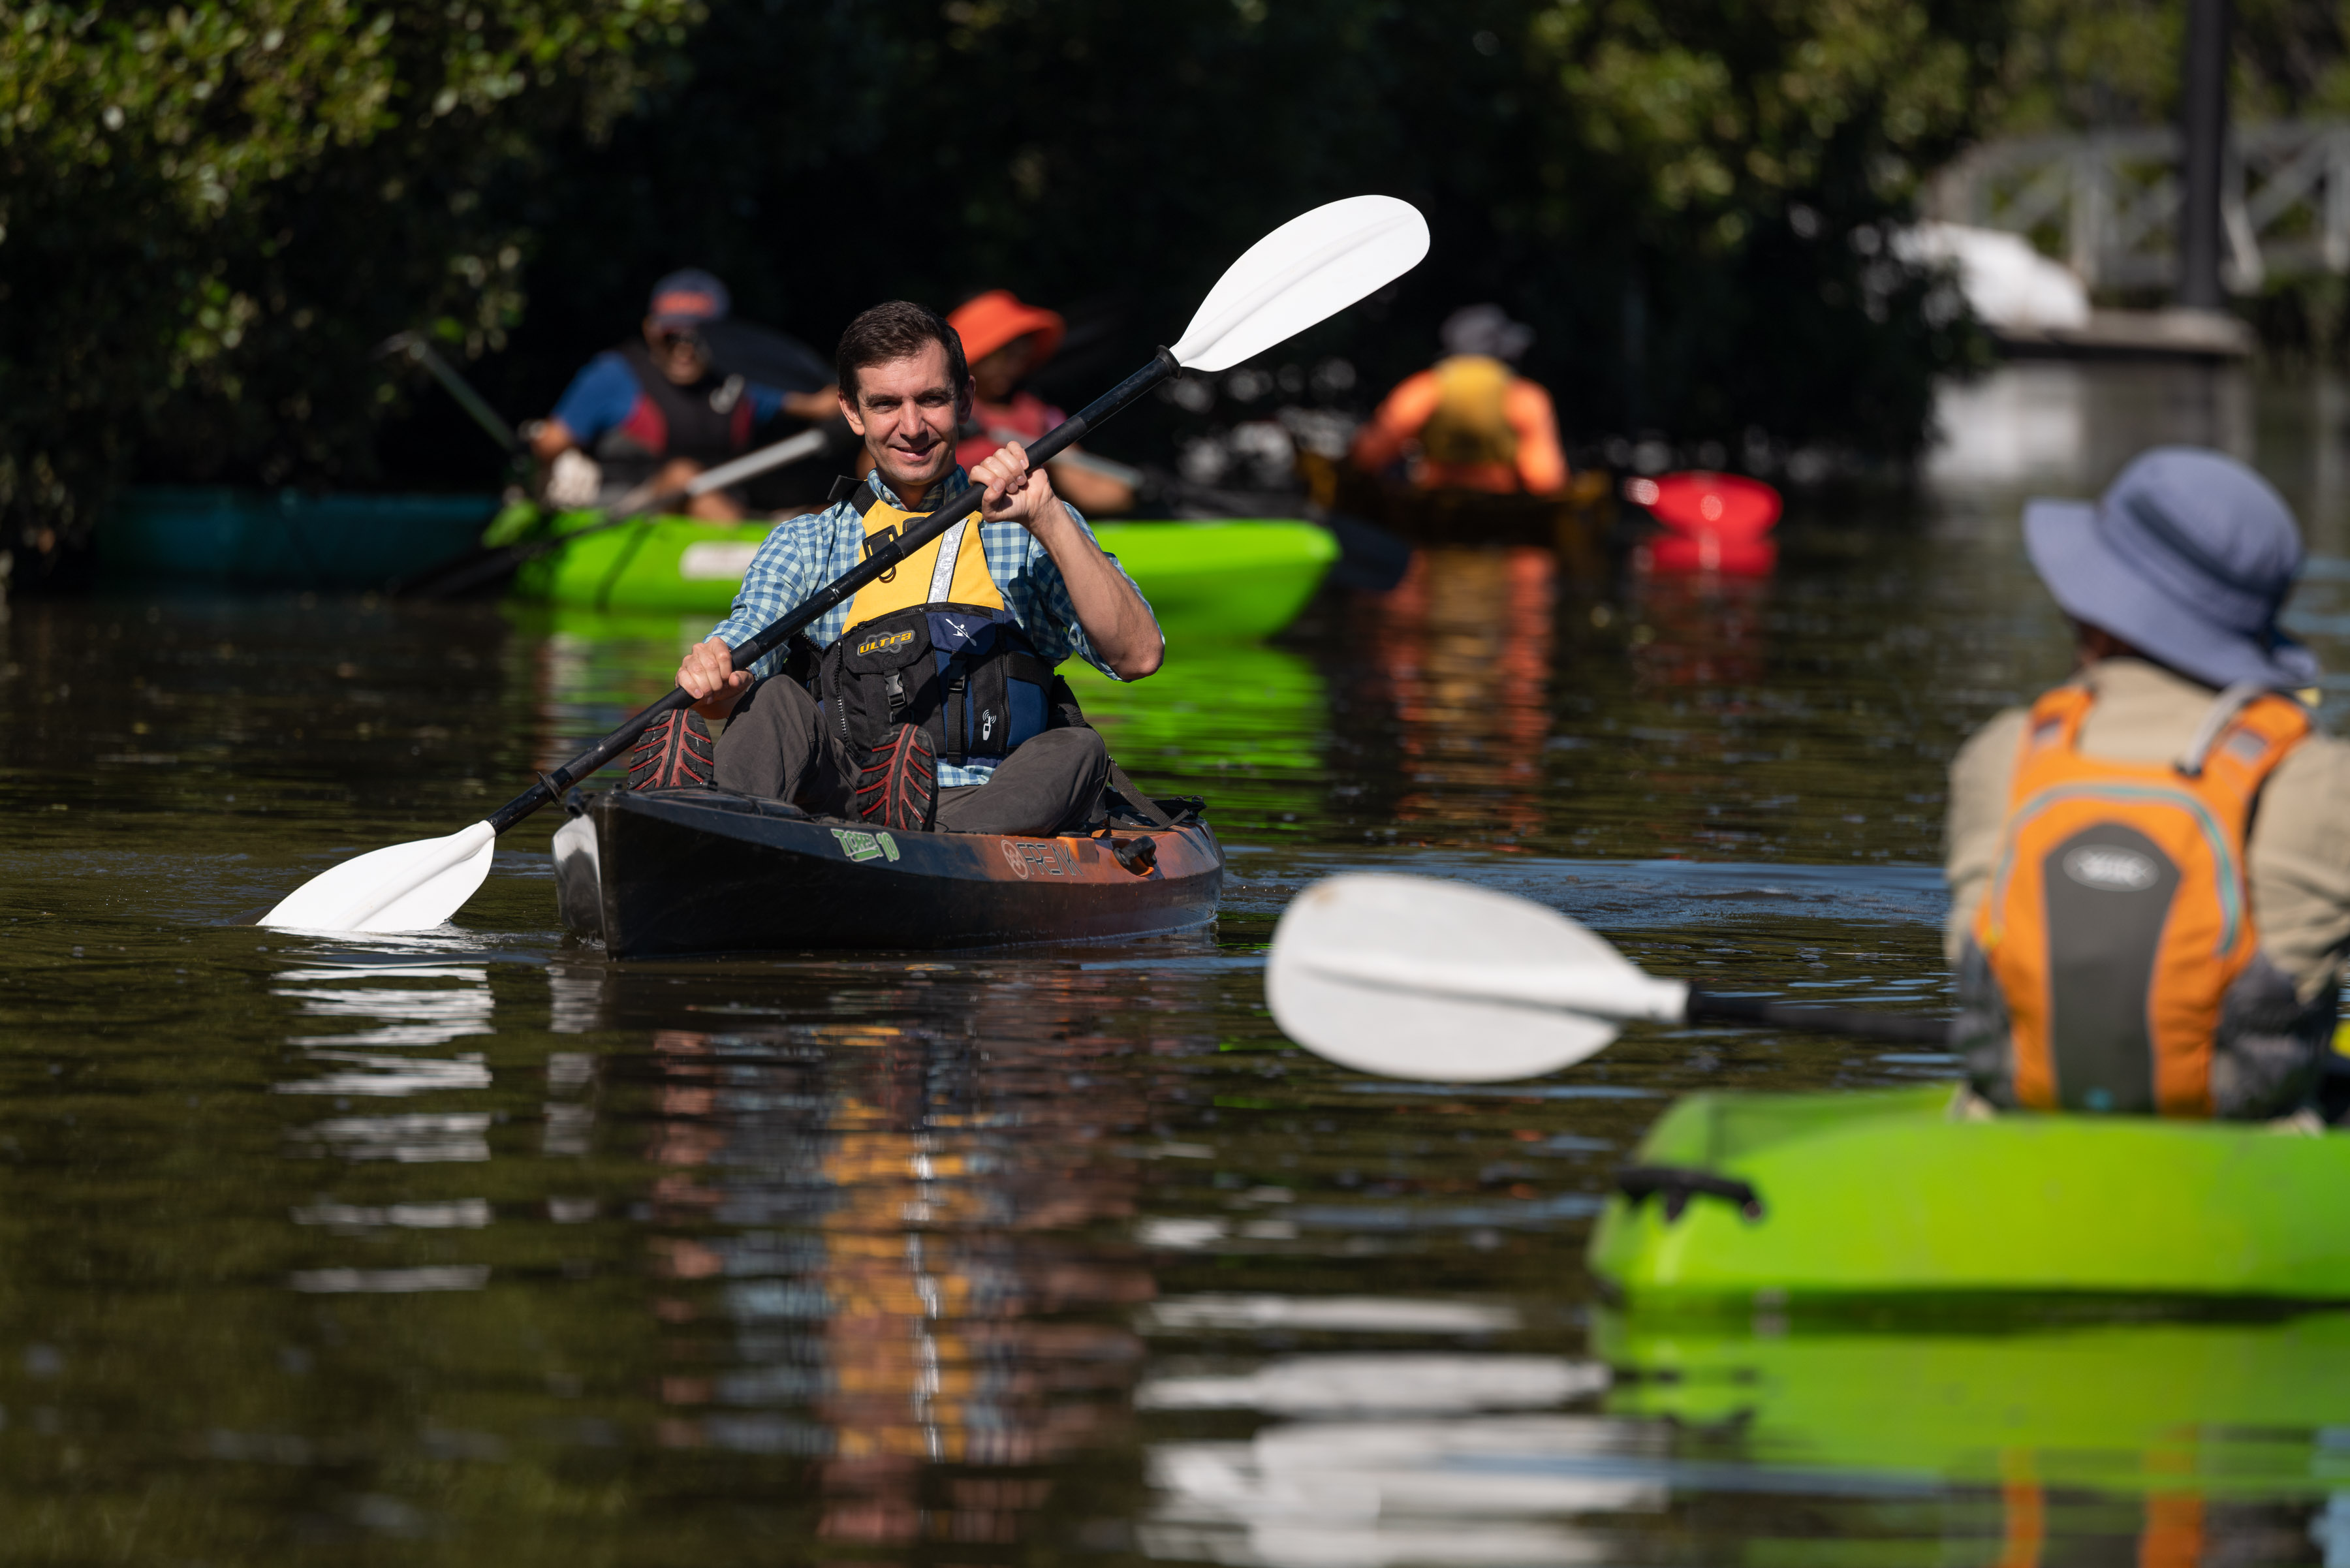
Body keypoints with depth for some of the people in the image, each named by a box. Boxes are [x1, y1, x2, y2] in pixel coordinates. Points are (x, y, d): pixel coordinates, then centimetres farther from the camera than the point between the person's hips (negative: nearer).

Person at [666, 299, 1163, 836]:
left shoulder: (1031, 532, 17)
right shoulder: (804, 544, 21)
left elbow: (1139, 656, 2)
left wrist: (1047, 518, -9)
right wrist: (716, 678, -22)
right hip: (839, 803, 1)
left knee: (1075, 752, -30)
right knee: (774, 702, -25)